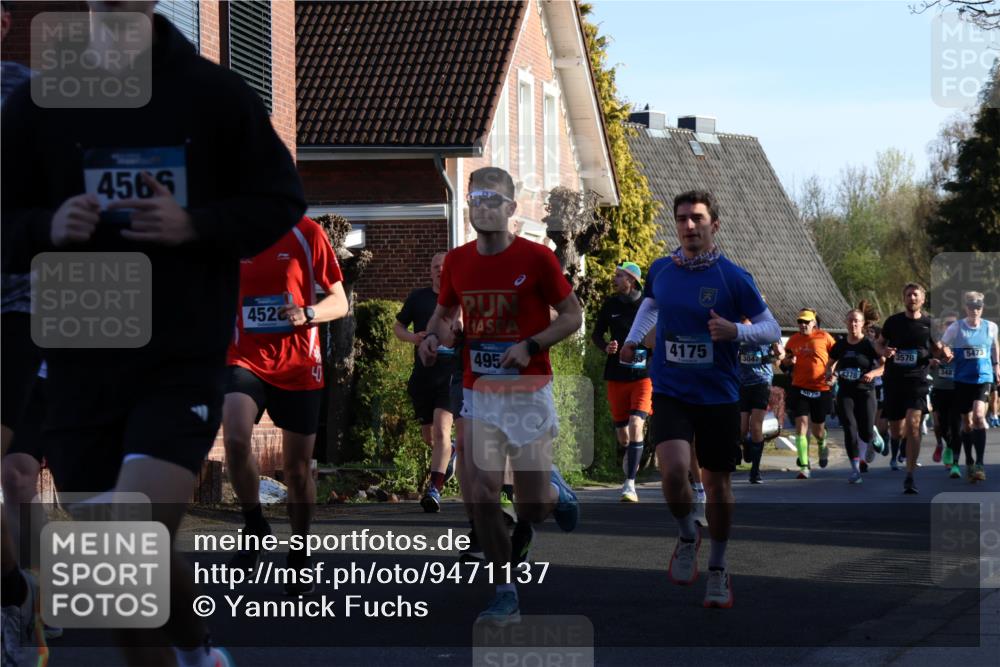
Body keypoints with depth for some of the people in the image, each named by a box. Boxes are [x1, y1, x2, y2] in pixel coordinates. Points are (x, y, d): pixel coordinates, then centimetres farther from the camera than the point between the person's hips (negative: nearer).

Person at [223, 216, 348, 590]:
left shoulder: (307, 234, -2)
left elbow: (339, 302, 1)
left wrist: (307, 314, -18)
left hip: (299, 366, 0)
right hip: (245, 359, 0)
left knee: (297, 468, 7)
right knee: (235, 439, -27)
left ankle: (299, 557, 25)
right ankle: (255, 526, -4)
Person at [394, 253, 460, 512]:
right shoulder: (418, 297, 9)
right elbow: (398, 326, 19)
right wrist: (412, 337, -3)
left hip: (451, 374, -4)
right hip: (422, 375, 4)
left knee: (441, 429, -19)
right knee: (429, 436, 13)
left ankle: (434, 489, -22)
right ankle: (451, 452, 48)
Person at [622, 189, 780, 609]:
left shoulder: (734, 278, -7)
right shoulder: (660, 270, 3)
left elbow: (772, 330, -3)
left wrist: (736, 331, -20)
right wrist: (633, 338, 18)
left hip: (719, 397, -1)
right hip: (670, 394, 1)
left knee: (718, 484, 8)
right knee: (674, 470, -22)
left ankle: (718, 570, 28)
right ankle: (687, 536, 8)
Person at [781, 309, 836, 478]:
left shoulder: (824, 337, -2)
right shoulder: (794, 340, 5)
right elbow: (785, 361, 17)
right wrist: (788, 361, -6)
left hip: (821, 389, -1)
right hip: (799, 388, 1)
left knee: (818, 429, 10)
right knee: (801, 426, -12)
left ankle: (822, 446, 47)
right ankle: (804, 466, -11)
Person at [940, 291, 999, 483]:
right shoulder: (956, 328, -4)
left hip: (984, 378, 0)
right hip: (963, 379, 1)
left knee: (978, 415, -20)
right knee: (967, 422, 8)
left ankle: (980, 463, -17)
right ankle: (969, 463, 24)